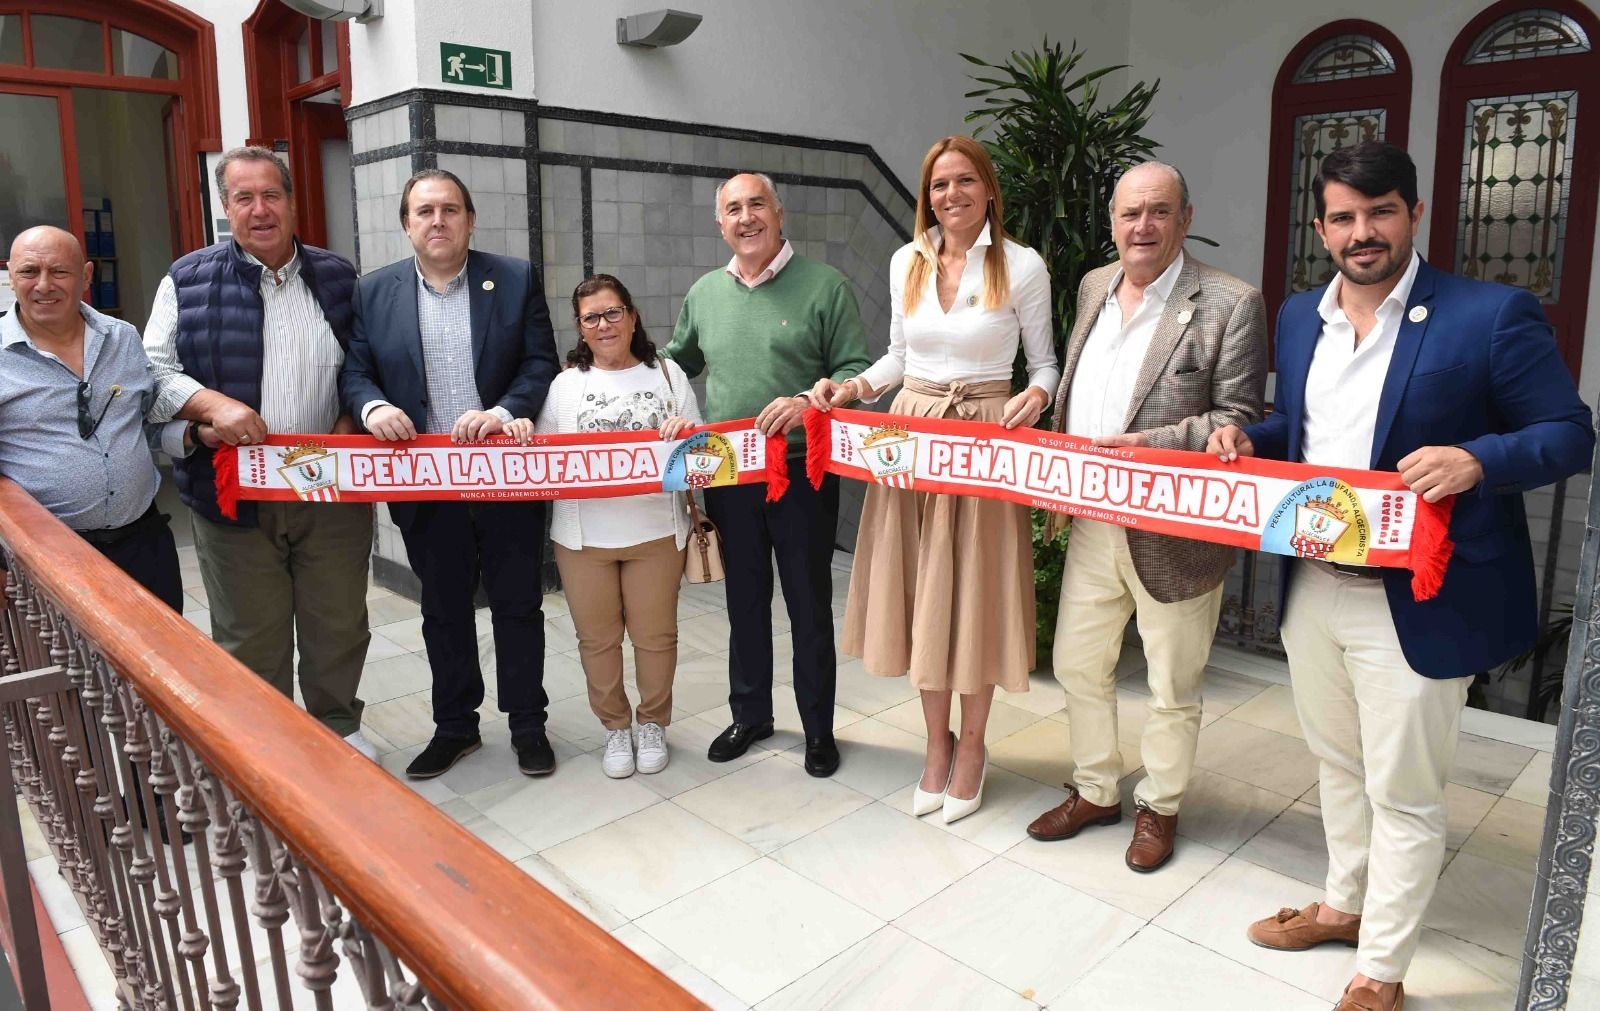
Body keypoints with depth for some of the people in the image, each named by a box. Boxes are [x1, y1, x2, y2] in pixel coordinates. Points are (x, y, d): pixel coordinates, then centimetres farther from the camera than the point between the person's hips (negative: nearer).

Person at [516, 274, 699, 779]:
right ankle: (615, 726, 29)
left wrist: (689, 435, -16)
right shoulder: (565, 383, 6)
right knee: (597, 637, 10)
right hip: (583, 534, 1)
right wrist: (519, 432, -14)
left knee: (655, 634, 9)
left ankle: (652, 723, 30)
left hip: (656, 530, 0)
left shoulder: (666, 374, 5)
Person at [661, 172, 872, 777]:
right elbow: (676, 360, 23)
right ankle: (749, 714, 34)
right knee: (744, 600, 16)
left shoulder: (824, 286, -4)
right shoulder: (704, 293, 10)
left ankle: (818, 728, 24)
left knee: (810, 604, 7)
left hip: (802, 472, -4)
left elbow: (857, 370, -6)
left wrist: (809, 402, -23)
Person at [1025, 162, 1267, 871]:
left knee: (1173, 687, 12)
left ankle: (1158, 806, 35)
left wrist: (1143, 445, -24)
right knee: (1077, 665, 17)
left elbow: (1238, 421, -13)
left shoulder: (1231, 305, -12)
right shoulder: (1093, 287, 8)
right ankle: (1095, 791, 39)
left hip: (1174, 533, -5)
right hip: (1092, 524, 6)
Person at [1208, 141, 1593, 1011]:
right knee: (1337, 766, 22)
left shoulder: (1492, 314, -11)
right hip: (1312, 587, 6)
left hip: (1418, 602, -6)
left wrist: (1477, 459, -27)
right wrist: (1248, 441, -1)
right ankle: (1345, 904, 44)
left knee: (1403, 795, 8)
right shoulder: (1299, 317, 8)